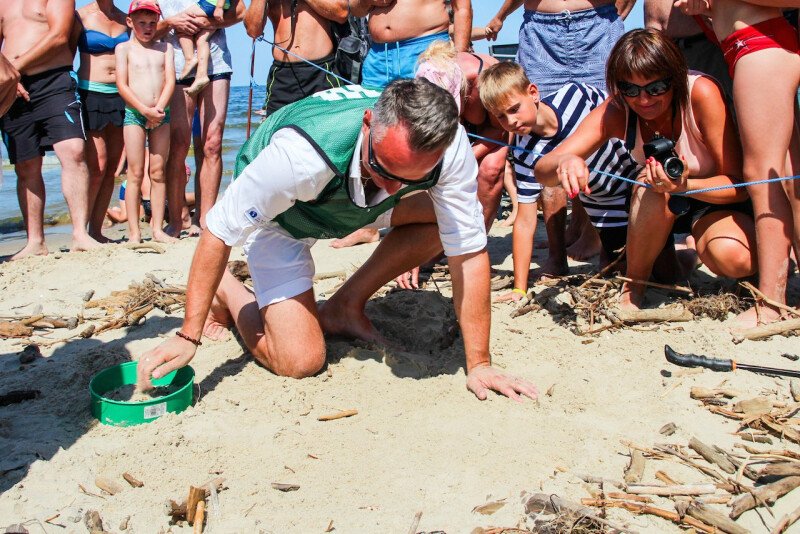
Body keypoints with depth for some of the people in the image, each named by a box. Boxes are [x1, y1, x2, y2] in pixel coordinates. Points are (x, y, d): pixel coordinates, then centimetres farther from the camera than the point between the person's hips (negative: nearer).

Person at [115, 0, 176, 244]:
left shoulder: (165, 48, 11)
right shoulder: (124, 48, 4)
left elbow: (170, 80, 1)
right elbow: (122, 85, -5)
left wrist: (159, 108, -14)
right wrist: (145, 109, -15)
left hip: (161, 115, 3)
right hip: (134, 114, -3)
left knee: (158, 172, 4)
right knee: (136, 173, -4)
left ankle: (157, 228, 8)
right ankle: (134, 231, -2)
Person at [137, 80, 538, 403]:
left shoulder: (450, 150, -33)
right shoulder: (302, 152, -43)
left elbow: (469, 253, -25)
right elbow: (218, 234, -30)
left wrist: (478, 364, -24)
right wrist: (188, 336, -26)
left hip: (349, 202, 5)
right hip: (279, 213, -5)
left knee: (444, 215, -15)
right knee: (299, 361, -17)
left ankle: (345, 306, 0)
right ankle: (228, 292, 13)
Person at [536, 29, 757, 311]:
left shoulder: (701, 92, -28)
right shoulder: (615, 112, -20)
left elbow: (739, 184, -25)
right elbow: (542, 169, -26)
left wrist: (686, 186, -45)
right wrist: (565, 162, -50)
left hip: (716, 201, -2)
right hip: (657, 206, 3)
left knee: (736, 258, -35)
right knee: (653, 185, -35)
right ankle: (633, 285, -10)